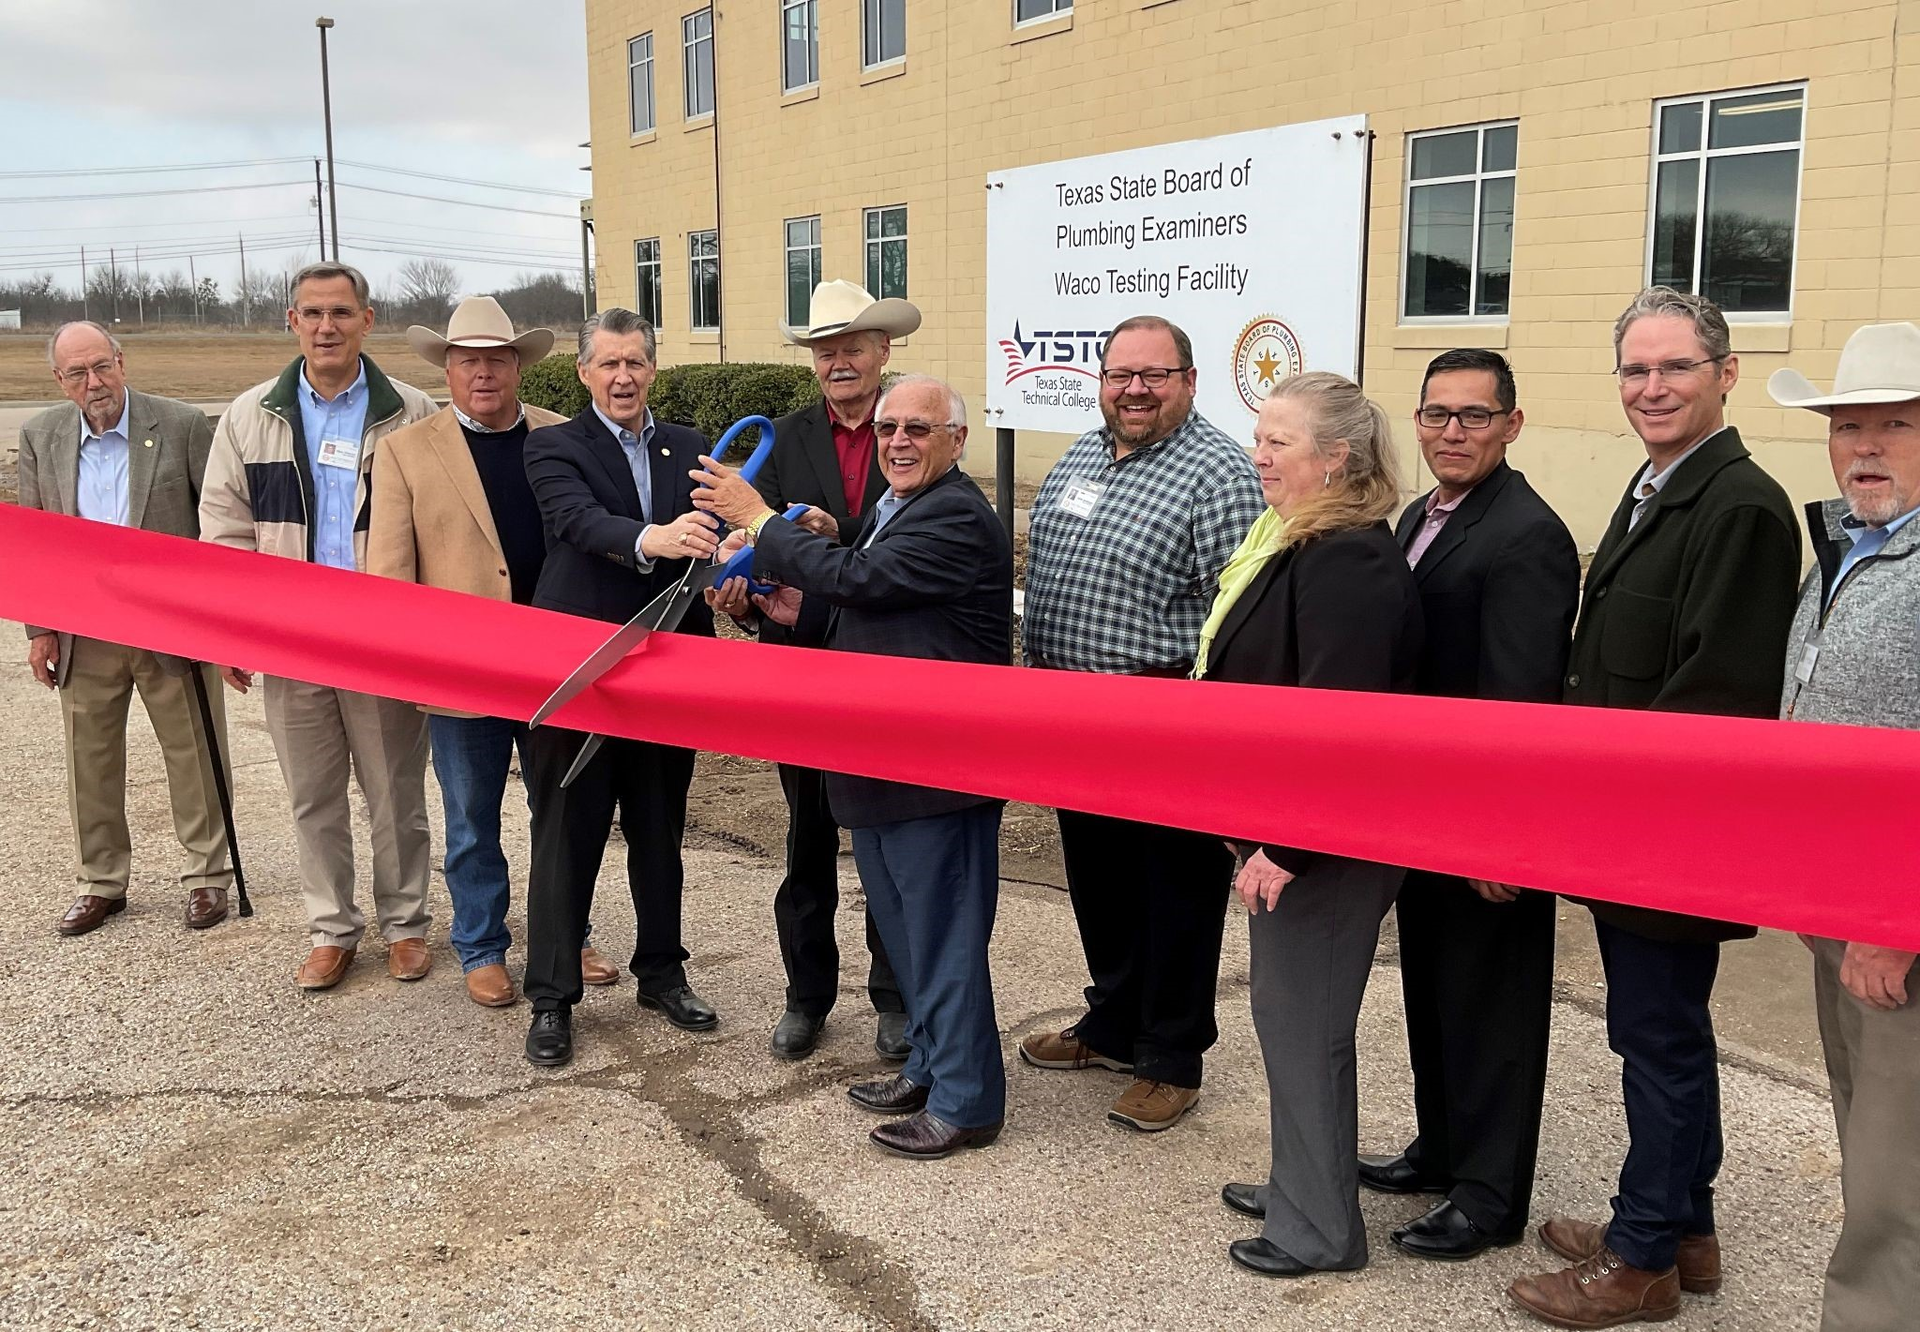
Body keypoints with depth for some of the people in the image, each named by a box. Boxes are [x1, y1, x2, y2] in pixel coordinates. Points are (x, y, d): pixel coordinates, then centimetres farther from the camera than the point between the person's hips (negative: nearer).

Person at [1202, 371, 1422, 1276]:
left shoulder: (1348, 561, -22)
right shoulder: (1300, 545, 11)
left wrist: (1284, 843, -22)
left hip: (1321, 841, -10)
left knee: (1303, 1022, 2)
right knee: (1288, 1012, 19)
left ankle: (1320, 1229, 17)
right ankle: (1301, 1186, 35)